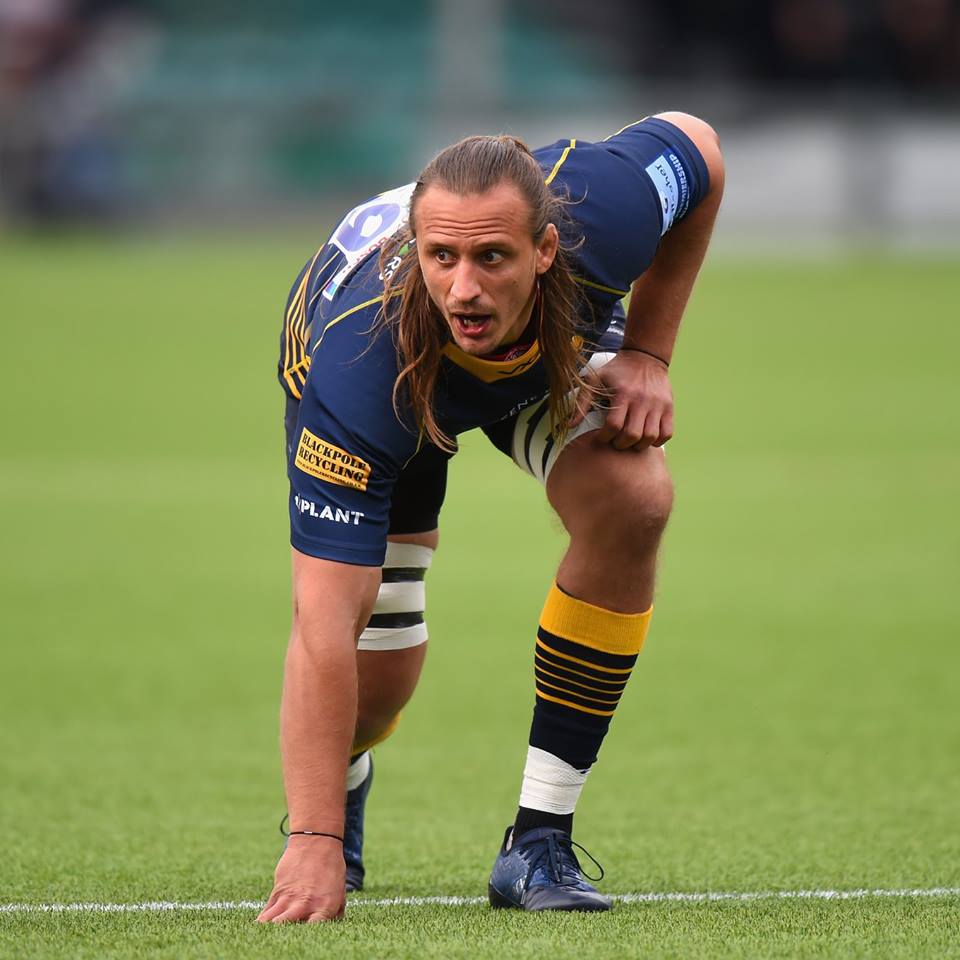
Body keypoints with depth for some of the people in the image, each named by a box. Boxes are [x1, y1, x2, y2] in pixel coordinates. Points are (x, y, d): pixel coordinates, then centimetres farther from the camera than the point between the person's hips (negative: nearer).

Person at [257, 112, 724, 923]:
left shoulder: (601, 212, -40)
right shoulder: (360, 364, -46)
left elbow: (696, 144, -13)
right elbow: (325, 622, -44)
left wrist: (648, 354, -16)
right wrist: (315, 842, -47)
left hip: (556, 344, 2)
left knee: (631, 501, -27)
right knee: (377, 676, -8)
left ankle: (540, 841, -16)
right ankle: (337, 796, 34)